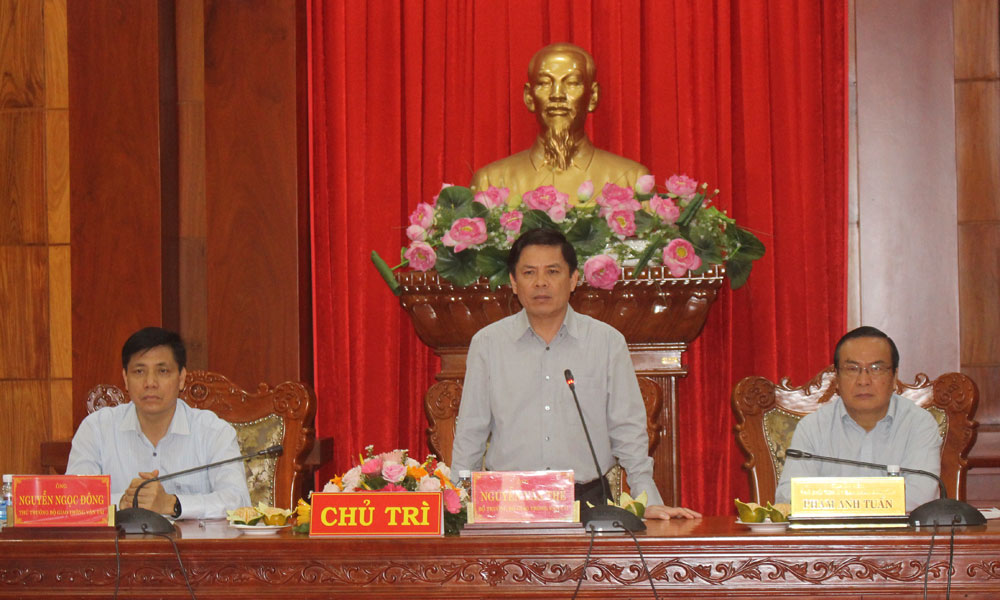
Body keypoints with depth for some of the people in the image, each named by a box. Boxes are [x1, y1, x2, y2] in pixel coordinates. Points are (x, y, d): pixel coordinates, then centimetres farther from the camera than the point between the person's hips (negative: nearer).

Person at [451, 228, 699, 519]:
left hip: (586, 500, 0)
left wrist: (650, 502, 2)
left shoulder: (608, 342, 8)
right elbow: (470, 433, 11)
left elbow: (628, 432, 10)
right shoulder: (486, 344, 8)